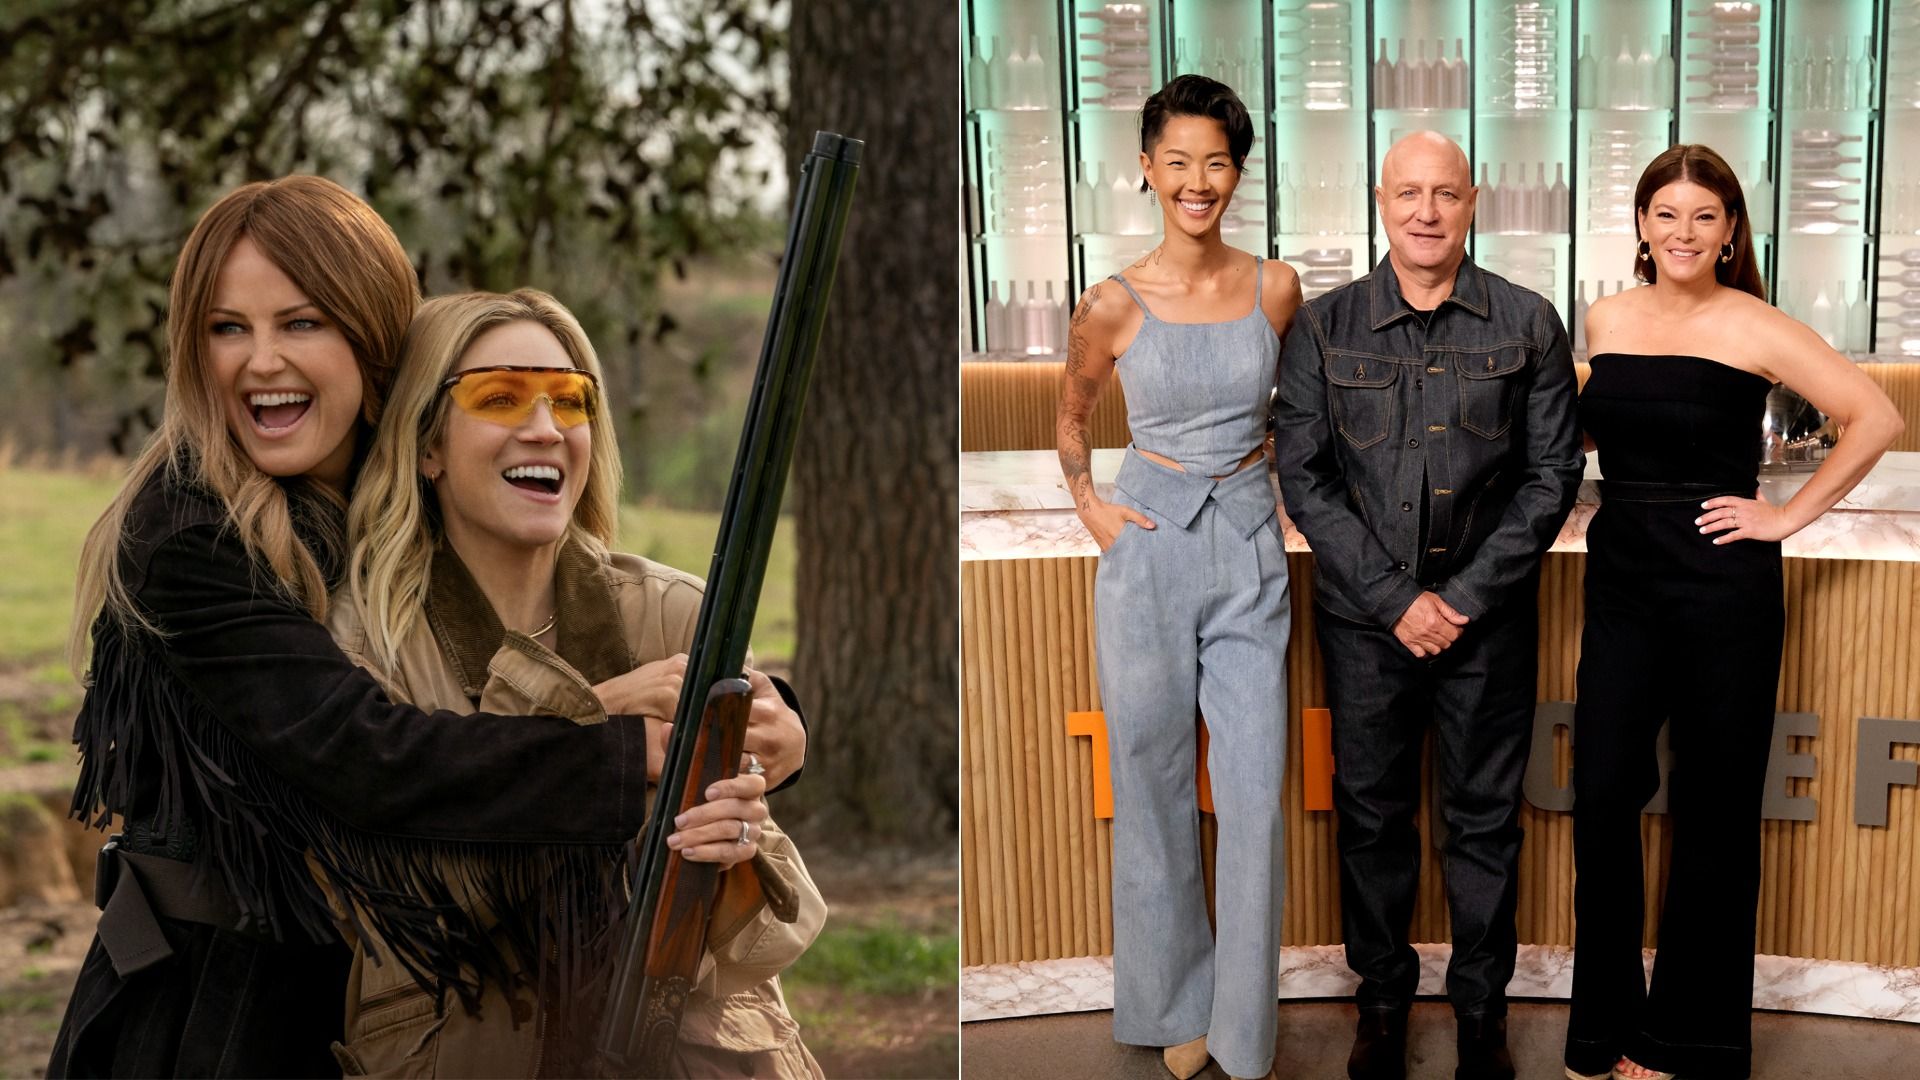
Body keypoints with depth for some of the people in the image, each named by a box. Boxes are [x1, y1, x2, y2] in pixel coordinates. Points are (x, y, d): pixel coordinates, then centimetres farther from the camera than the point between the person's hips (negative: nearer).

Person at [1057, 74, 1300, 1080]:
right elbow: (1070, 418, 11)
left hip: (1250, 550, 1)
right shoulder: (1113, 305, -6)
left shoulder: (1275, 288, -1)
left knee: (1257, 799, 1)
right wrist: (1086, 503, -2)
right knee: (1154, 791, 7)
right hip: (1149, 547, -1)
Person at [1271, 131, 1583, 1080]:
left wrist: (1466, 596, -11)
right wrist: (1397, 598, -11)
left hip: (1488, 618, 0)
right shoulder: (1324, 327, 0)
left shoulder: (1528, 325, -1)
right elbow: (1304, 478, -4)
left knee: (1485, 820, 9)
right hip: (1363, 618, 0)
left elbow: (1551, 476, -2)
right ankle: (1382, 996, 27)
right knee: (1371, 813, 10)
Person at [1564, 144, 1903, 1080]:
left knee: (1713, 810, 6)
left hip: (1723, 588, -4)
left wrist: (1790, 515, -9)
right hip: (1621, 582, 4)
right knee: (1603, 798, 1)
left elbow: (1876, 419, -9)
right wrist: (1623, 508, 11)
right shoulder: (1607, 320, 7)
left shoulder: (1753, 328, -7)